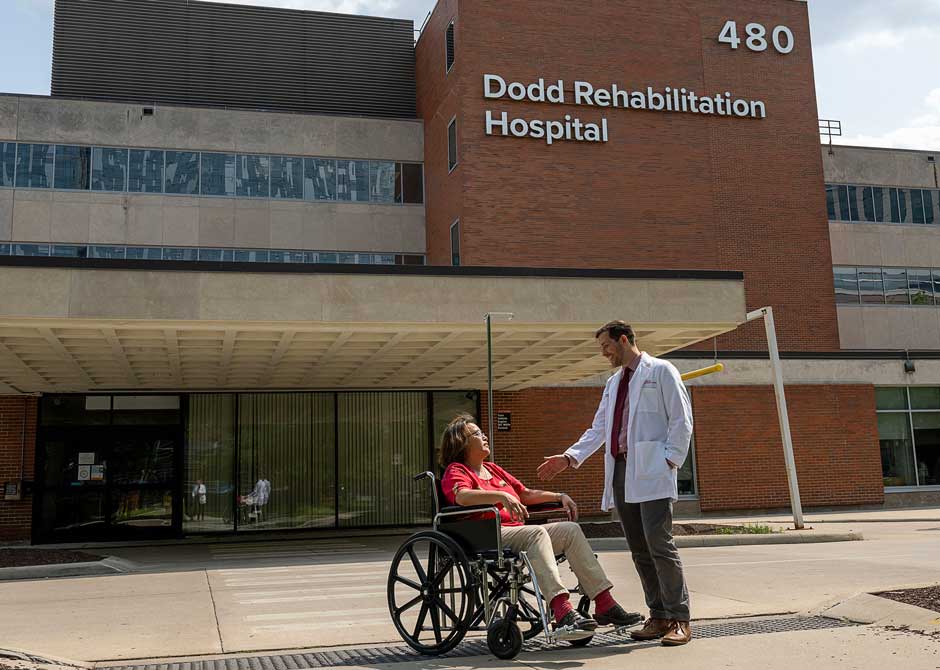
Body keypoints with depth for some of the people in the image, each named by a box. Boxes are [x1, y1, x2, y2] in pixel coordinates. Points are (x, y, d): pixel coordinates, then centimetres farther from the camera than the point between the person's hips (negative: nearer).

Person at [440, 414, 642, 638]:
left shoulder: (493, 469, 28)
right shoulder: (456, 471, 2)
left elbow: (526, 494, 31)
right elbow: (462, 496, -21)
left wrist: (560, 496, 18)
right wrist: (502, 496, -34)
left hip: (516, 531, 8)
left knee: (571, 530, -8)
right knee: (537, 532, -33)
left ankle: (605, 605, -13)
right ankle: (563, 612, -45)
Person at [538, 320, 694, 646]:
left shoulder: (661, 371, 3)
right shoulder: (613, 383, 23)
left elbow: (681, 420, -3)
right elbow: (598, 429, 20)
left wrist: (671, 460, -12)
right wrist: (569, 457, 8)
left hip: (652, 473, -7)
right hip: (621, 471, 7)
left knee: (659, 544, -11)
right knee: (639, 550, 7)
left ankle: (679, 619, -4)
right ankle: (658, 616, 14)